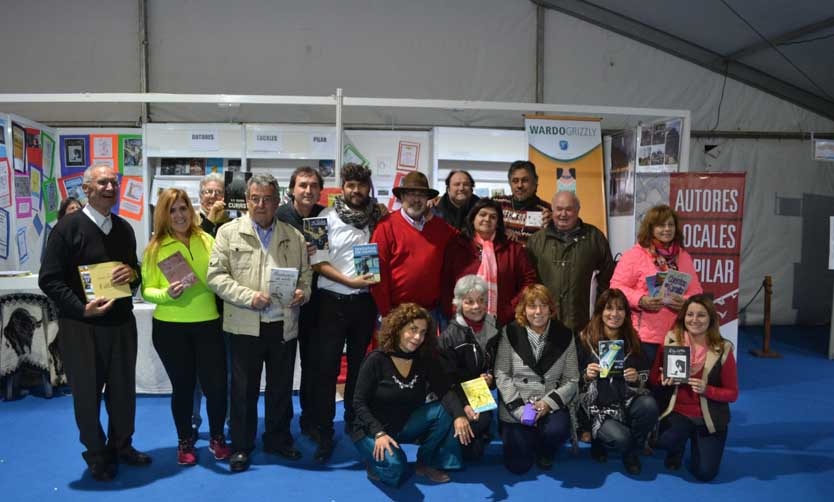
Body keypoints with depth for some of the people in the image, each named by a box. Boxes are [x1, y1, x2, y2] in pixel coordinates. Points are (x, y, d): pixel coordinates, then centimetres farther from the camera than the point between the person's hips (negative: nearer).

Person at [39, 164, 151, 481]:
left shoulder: (124, 229, 8)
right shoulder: (68, 227, -9)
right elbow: (49, 280, -11)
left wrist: (133, 273, -7)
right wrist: (82, 308, -21)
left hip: (121, 323, 5)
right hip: (81, 326, -5)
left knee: (123, 389, 13)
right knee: (87, 393, 9)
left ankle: (121, 446, 33)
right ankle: (97, 455, 27)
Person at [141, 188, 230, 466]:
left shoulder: (207, 240, 1)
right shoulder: (155, 247, -2)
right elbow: (147, 290, -2)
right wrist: (166, 294, -20)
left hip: (208, 323, 1)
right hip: (170, 327, -1)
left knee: (216, 384, 1)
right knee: (182, 385, 10)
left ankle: (217, 438, 25)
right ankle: (185, 442, 31)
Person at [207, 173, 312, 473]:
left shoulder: (294, 236, 8)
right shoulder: (229, 232, -1)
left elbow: (305, 274, 13)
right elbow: (216, 276, -6)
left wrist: (303, 293, -8)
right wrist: (248, 296, -17)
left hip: (284, 325, 3)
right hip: (246, 325, -2)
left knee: (281, 387, 14)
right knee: (244, 389, 8)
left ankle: (278, 440, 31)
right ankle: (241, 446, 24)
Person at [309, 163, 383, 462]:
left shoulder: (377, 218, 3)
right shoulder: (328, 217, -4)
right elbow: (317, 262, -7)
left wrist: (379, 278, -5)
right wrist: (349, 281, -15)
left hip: (365, 302, 3)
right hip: (333, 301, -3)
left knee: (359, 364, 15)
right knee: (327, 368, 1)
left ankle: (354, 422, 31)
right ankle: (325, 433, 10)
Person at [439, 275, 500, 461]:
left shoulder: (494, 330, 4)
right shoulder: (449, 335, -10)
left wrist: (491, 378, -7)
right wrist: (464, 405, -24)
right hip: (457, 398, -4)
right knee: (480, 419, -24)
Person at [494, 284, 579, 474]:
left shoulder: (564, 335, -1)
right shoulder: (510, 333, -5)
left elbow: (571, 380, -1)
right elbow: (501, 375, -6)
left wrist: (549, 403, -16)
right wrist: (519, 407, -16)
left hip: (551, 404, 1)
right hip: (516, 406, -1)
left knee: (557, 430, -31)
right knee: (518, 465, -6)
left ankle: (545, 452, 7)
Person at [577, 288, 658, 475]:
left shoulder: (633, 340, 5)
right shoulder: (585, 339, -3)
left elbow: (645, 380, 9)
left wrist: (636, 379, -13)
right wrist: (586, 376, -21)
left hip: (627, 402, 3)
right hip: (598, 407, -3)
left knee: (649, 405, -30)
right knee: (620, 438, -30)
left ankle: (632, 452, -1)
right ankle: (599, 441, 10)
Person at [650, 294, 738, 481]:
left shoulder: (723, 349, -8)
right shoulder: (671, 341, -5)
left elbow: (732, 394, -4)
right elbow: (653, 378, 4)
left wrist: (707, 390, -22)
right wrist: (663, 381, -19)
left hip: (708, 419, 0)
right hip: (675, 413, 0)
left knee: (705, 473, -7)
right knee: (663, 439, -31)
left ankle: (696, 442, 28)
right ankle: (676, 450, 10)